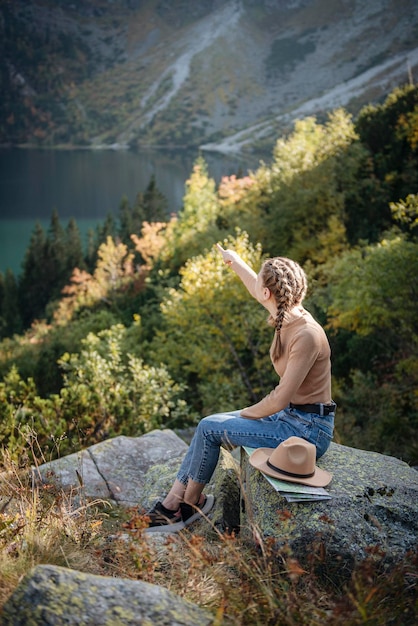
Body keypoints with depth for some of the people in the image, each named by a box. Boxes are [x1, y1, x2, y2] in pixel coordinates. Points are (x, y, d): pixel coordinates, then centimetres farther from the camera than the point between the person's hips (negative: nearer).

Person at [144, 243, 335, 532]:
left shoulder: (307, 335, -27)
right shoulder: (286, 316, -1)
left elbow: (280, 399, -26)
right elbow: (257, 291, 22)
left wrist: (247, 413, -8)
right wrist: (235, 261, 37)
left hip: (308, 429, -9)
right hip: (290, 416, 9)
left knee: (210, 428, -8)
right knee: (209, 424, 3)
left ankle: (190, 504, 14)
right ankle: (170, 505, 7)